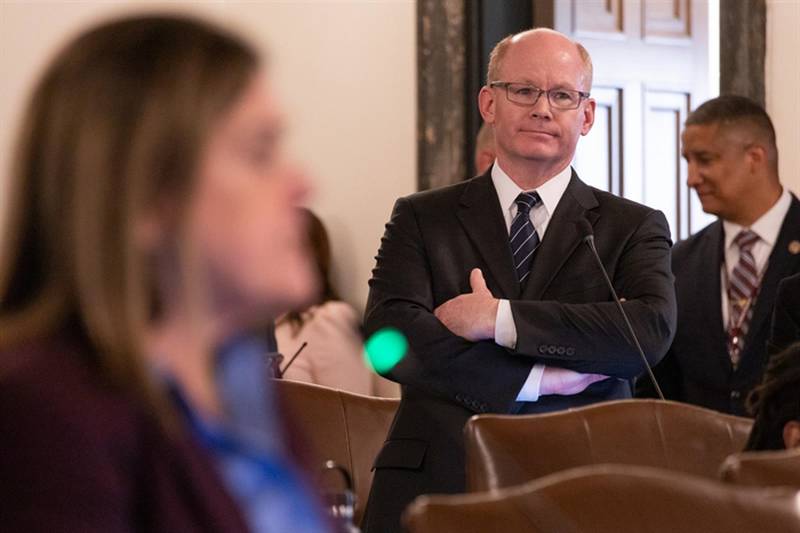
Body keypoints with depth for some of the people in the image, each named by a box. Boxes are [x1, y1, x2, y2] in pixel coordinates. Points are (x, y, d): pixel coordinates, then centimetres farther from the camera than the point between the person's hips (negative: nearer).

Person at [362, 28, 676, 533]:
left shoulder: (634, 228, 6)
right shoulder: (421, 219, 6)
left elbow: (653, 330, -13)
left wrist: (499, 318, -17)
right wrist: (539, 380, -17)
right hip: (437, 488, 0)